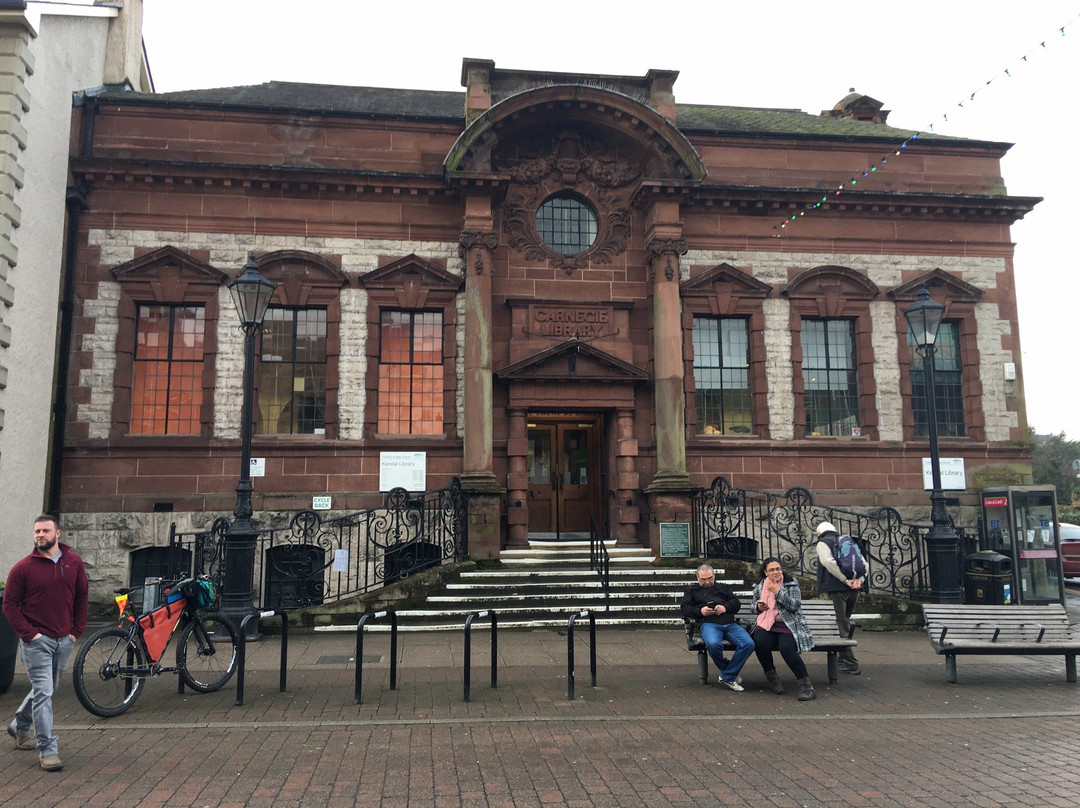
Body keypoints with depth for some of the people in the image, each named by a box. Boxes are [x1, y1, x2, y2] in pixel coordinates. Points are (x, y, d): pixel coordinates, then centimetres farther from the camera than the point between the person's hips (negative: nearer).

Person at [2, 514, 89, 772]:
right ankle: (47, 750, 0)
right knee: (43, 693, -7)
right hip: (36, 641, -4)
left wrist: (77, 630, 5)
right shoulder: (23, 567, -8)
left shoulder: (74, 562, 2)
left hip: (64, 640, 4)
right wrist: (28, 633, -12)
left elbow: (82, 596, 10)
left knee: (46, 690, 18)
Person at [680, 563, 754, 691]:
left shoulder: (724, 587, 31)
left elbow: (737, 604, 18)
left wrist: (726, 607, -4)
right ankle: (727, 668, -7)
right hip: (709, 623, -3)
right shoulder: (693, 590, 26)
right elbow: (684, 608, 13)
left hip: (730, 623, 3)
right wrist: (700, 611, -5)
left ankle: (727, 677, -14)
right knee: (713, 644, -38)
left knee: (748, 644, -25)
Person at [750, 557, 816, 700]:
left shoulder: (791, 583, 3)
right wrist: (758, 606, 2)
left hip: (789, 625, -3)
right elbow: (754, 604, 26)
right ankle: (771, 676, -5)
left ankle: (805, 684, -20)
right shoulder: (759, 586, 14)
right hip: (767, 625, 3)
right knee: (760, 642, -31)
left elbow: (795, 605, -9)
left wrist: (777, 591, -15)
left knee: (786, 648, -33)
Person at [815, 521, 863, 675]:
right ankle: (844, 659, 20)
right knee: (846, 622, 17)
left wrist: (846, 580, -15)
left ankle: (851, 663, -7)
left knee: (843, 625, -3)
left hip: (837, 588, -6)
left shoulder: (823, 542, 4)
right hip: (854, 589, 6)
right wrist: (858, 580, -1)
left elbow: (828, 562, -15)